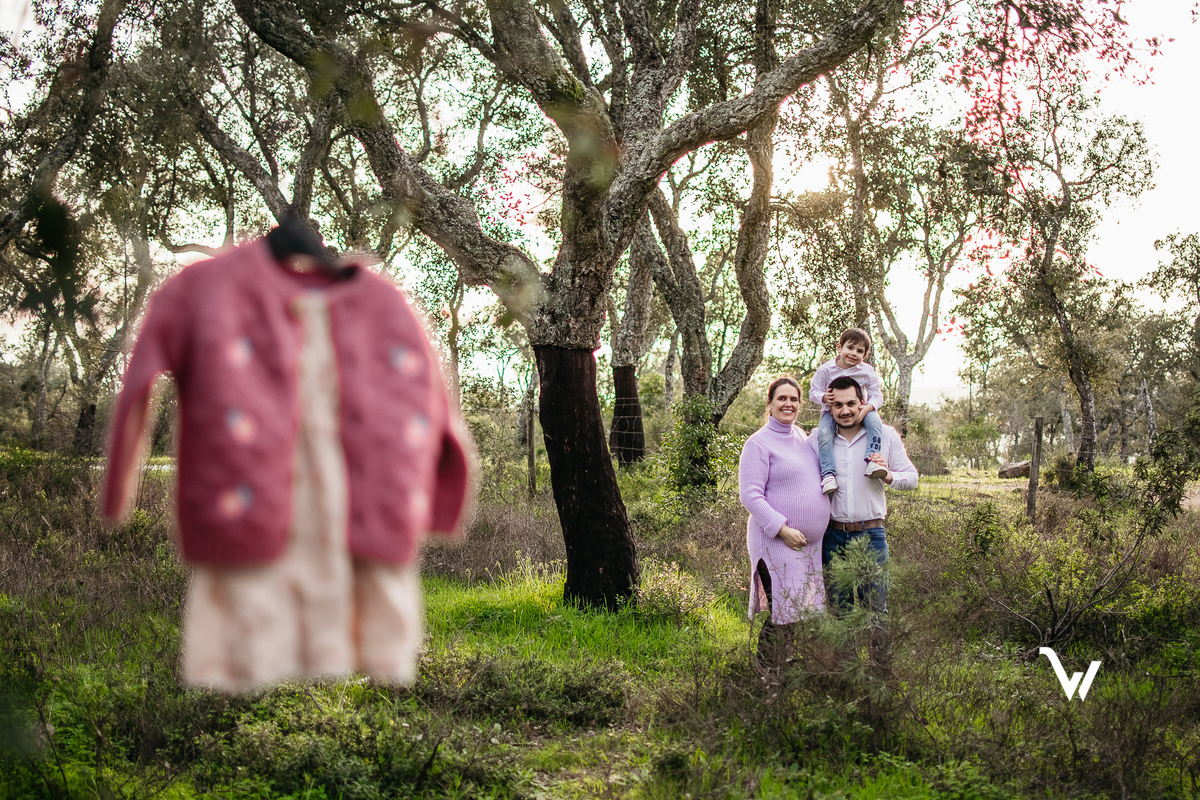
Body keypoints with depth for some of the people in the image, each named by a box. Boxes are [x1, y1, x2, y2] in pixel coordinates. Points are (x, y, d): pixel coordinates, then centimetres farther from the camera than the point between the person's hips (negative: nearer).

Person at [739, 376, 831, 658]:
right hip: (776, 542, -8)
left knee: (810, 613, 10)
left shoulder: (800, 435, 14)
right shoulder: (758, 443, -9)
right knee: (783, 614, -9)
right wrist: (782, 529, -21)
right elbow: (750, 496, -15)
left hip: (811, 543, 8)